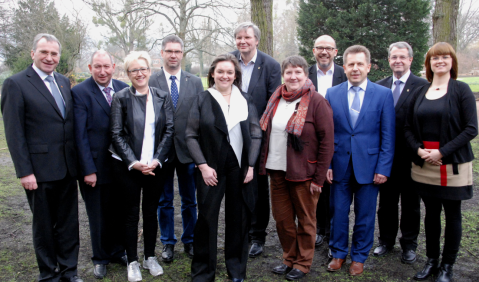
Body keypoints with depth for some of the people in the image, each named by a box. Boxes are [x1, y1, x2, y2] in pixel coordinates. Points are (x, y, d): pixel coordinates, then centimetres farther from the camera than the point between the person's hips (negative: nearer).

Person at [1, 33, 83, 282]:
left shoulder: (64, 82, 10)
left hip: (67, 168, 5)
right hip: (40, 169, -5)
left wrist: (78, 160, 9)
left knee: (68, 221, 13)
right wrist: (25, 172, -14)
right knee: (43, 224, 11)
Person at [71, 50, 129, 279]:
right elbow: (80, 134, -11)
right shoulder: (80, 92, -9)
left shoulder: (124, 89, 2)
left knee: (119, 212, 15)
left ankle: (117, 251, 36)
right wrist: (88, 169, -14)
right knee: (98, 216, 12)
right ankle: (100, 258, 33)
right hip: (95, 165, -3)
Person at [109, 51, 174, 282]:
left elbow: (169, 130, 1)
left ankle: (150, 257, 27)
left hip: (155, 165, 2)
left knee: (151, 211, 11)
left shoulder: (162, 97, 4)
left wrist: (157, 160, -9)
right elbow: (116, 134, -5)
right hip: (127, 166, -2)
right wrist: (133, 162, -13)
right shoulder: (121, 98, -3)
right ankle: (132, 262, 21)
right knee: (132, 213, 6)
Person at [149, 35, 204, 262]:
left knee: (189, 200, 13)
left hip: (188, 150, 1)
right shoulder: (150, 82, -2)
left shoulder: (195, 82, 4)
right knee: (164, 201, 12)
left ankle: (189, 241, 30)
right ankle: (168, 243, 28)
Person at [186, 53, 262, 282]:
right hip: (211, 170, -1)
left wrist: (250, 166, -5)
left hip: (240, 169, 2)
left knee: (238, 219, 10)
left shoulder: (246, 100, 6)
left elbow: (255, 134, 4)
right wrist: (203, 166, -10)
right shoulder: (202, 100, 1)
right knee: (207, 218, 4)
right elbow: (191, 136, -1)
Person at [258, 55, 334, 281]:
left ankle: (303, 263, 27)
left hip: (303, 173, -5)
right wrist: (264, 165, 10)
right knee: (282, 219, 14)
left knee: (305, 220, 10)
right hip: (277, 170, 5)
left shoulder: (316, 101, -9)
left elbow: (327, 141, -11)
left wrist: (319, 177, -13)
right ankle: (289, 259, 33)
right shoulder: (276, 99, 8)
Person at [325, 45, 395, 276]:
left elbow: (388, 136, -2)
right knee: (338, 212, 11)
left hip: (369, 166, -1)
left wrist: (383, 168, -8)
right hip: (340, 165, 1)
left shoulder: (383, 94, -1)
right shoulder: (332, 94, 3)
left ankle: (359, 257, 30)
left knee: (365, 215, 11)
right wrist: (326, 164, -2)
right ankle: (338, 254, 31)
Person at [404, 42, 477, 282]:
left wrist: (442, 152, -16)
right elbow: (408, 128, 9)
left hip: (453, 164, -3)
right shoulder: (420, 92, 8)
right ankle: (431, 261, 27)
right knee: (431, 213, 13)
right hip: (424, 165, 4)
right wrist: (418, 149, -8)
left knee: (452, 214, 7)